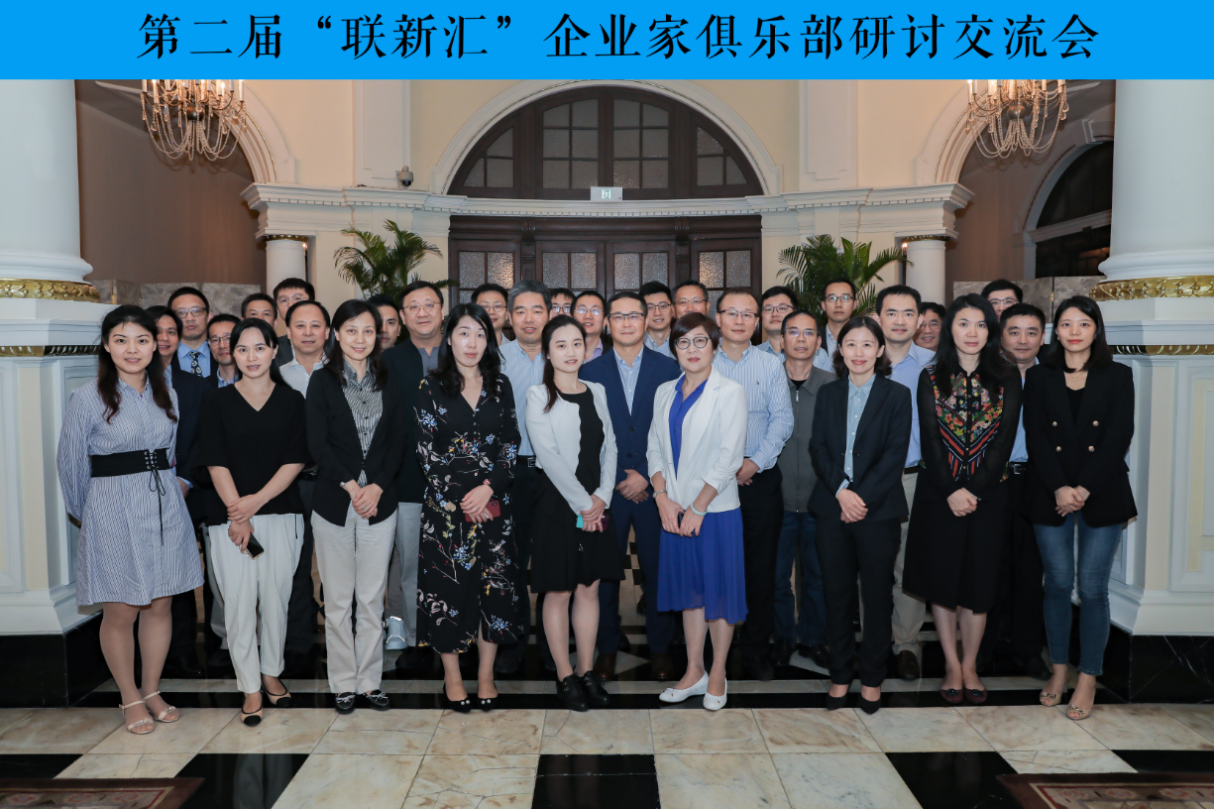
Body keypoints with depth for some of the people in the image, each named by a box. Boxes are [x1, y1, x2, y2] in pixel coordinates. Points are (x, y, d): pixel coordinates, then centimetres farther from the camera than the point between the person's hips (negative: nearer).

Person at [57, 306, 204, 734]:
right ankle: (130, 700, 23)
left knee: (160, 604, 10)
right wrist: (88, 514, 8)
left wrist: (160, 490, 15)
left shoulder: (167, 395, 7)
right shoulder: (88, 398, -7)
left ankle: (152, 691, 27)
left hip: (165, 506, 4)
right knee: (120, 613, 5)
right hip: (113, 511, -4)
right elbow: (71, 463, 0)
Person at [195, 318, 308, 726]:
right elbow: (216, 462, -1)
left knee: (275, 598, 6)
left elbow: (296, 460, -1)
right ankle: (250, 688, 13)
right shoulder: (218, 402, 4)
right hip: (230, 516, 0)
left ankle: (271, 672, 27)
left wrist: (256, 501, -11)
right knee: (239, 601, 0)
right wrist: (236, 513, -11)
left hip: (281, 514, 1)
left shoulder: (292, 401, 5)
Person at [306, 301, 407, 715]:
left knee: (372, 599, 7)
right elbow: (318, 444, -5)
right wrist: (351, 487, -12)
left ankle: (370, 680, 19)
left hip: (379, 502, 2)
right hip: (334, 503, -2)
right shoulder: (322, 382, 2)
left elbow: (397, 443, 3)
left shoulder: (388, 384, 9)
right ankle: (344, 683, 18)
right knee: (338, 600, 6)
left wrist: (377, 487, -10)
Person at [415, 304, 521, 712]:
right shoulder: (431, 386, 0)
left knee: (495, 585, 3)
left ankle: (485, 675, 17)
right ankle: (452, 676, 17)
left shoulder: (500, 386, 7)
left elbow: (511, 444, 4)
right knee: (448, 586, 2)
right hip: (446, 505, -2)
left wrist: (488, 488, -10)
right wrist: (459, 500, -8)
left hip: (492, 503, 2)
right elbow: (425, 450, -4)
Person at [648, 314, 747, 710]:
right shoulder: (665, 392, 10)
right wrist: (663, 498, -5)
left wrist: (698, 507, -15)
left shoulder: (729, 392, -7)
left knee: (719, 590, 4)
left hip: (716, 509, -5)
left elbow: (730, 457, -13)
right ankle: (694, 672, 25)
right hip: (674, 510, 5)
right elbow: (655, 448, 9)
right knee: (690, 589, 13)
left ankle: (717, 675, 19)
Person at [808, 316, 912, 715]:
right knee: (837, 595, 8)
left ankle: (871, 678, 20)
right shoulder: (828, 394, 10)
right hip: (832, 508, 2)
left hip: (878, 511, -2)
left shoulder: (897, 395, 2)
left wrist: (863, 497, -14)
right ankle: (840, 675, 21)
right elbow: (818, 447, 2)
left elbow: (895, 454, -5)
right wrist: (841, 491, -12)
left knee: (877, 598, 5)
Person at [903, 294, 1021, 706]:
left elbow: (1006, 437, -4)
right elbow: (929, 439, -4)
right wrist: (950, 491, -14)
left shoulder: (1007, 377, 3)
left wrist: (976, 490, -13)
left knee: (979, 580, 6)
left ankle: (970, 665, 21)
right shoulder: (931, 378, 3)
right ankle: (952, 665, 19)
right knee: (942, 578, 5)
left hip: (988, 494, 0)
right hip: (939, 494, 0)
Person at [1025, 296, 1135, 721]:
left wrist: (1084, 489, -12)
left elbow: (1119, 437, -3)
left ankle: (1088, 679, 11)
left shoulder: (1118, 376, 6)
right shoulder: (1039, 377, 8)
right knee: (1058, 583, 5)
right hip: (1051, 495, 1)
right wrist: (1059, 489, -12)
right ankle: (1059, 669, 19)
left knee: (1092, 587, 0)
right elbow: (1035, 436, 0)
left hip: (1102, 494, -1)